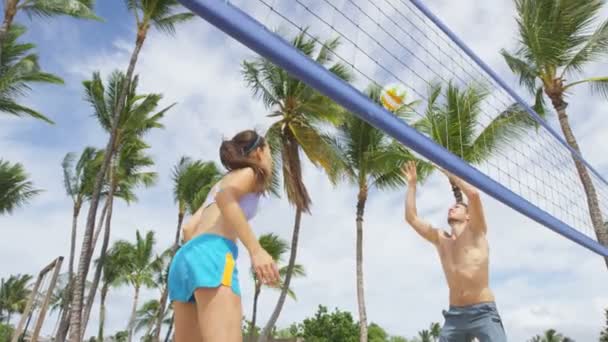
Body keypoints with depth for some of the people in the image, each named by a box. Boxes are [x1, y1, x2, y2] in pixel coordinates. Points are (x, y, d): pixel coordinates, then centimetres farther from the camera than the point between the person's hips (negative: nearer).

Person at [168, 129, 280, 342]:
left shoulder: (221, 182, 34)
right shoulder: (251, 172, 11)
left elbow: (189, 228, 25)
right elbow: (225, 197, -13)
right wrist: (256, 250, -20)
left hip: (186, 258, 9)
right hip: (212, 255, -9)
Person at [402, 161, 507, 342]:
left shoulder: (475, 232, 3)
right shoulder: (440, 238, 14)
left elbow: (474, 194, -13)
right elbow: (411, 217, 11)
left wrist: (451, 174, -1)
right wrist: (412, 183, 15)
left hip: (483, 312, -4)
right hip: (454, 315, 5)